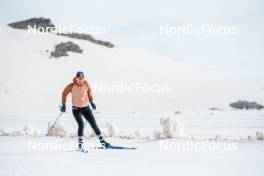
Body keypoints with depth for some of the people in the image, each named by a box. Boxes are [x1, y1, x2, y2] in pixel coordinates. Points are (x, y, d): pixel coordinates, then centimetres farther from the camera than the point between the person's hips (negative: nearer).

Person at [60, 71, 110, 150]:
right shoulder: (72, 86, -13)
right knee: (81, 124, -19)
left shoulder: (86, 85, -7)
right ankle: (80, 143, -6)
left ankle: (102, 141, 6)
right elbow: (64, 94, 1)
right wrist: (63, 104, 0)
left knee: (93, 124, -1)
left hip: (86, 108, 2)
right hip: (76, 109, -2)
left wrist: (91, 102, 10)